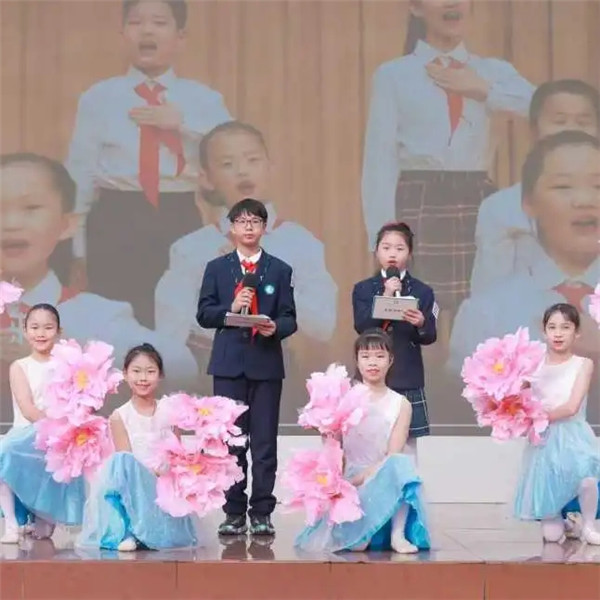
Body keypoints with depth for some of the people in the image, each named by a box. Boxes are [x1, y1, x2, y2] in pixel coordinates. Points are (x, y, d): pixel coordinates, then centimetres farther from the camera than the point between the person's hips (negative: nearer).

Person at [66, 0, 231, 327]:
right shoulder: (98, 98, 3)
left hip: (181, 221, 1)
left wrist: (182, 122, -13)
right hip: (116, 222, -1)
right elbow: (80, 171, 3)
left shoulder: (203, 99, 6)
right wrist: (74, 243, 0)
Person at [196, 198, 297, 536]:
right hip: (229, 364, 1)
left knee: (265, 442, 0)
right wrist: (231, 309, -14)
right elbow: (204, 315, 4)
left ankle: (262, 513, 6)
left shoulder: (279, 270, 8)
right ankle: (234, 513, 9)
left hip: (266, 364, 0)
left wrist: (276, 327, -19)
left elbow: (290, 319, 3)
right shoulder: (217, 268, 10)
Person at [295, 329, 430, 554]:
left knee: (400, 464, -34)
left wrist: (360, 479, -18)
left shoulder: (400, 404, 4)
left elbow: (393, 455, -6)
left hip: (383, 480, 1)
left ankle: (397, 535, -31)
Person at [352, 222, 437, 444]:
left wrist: (421, 324, -24)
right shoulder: (363, 289, 5)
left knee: (408, 442, -1)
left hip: (408, 381, 0)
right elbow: (362, 327, -9)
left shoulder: (422, 292, 4)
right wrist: (385, 297, -17)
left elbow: (430, 337, -1)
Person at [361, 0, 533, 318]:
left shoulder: (494, 72, 13)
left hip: (479, 207, 2)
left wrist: (482, 89, -7)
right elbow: (380, 160, 0)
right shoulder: (392, 75, 6)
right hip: (418, 208, -2)